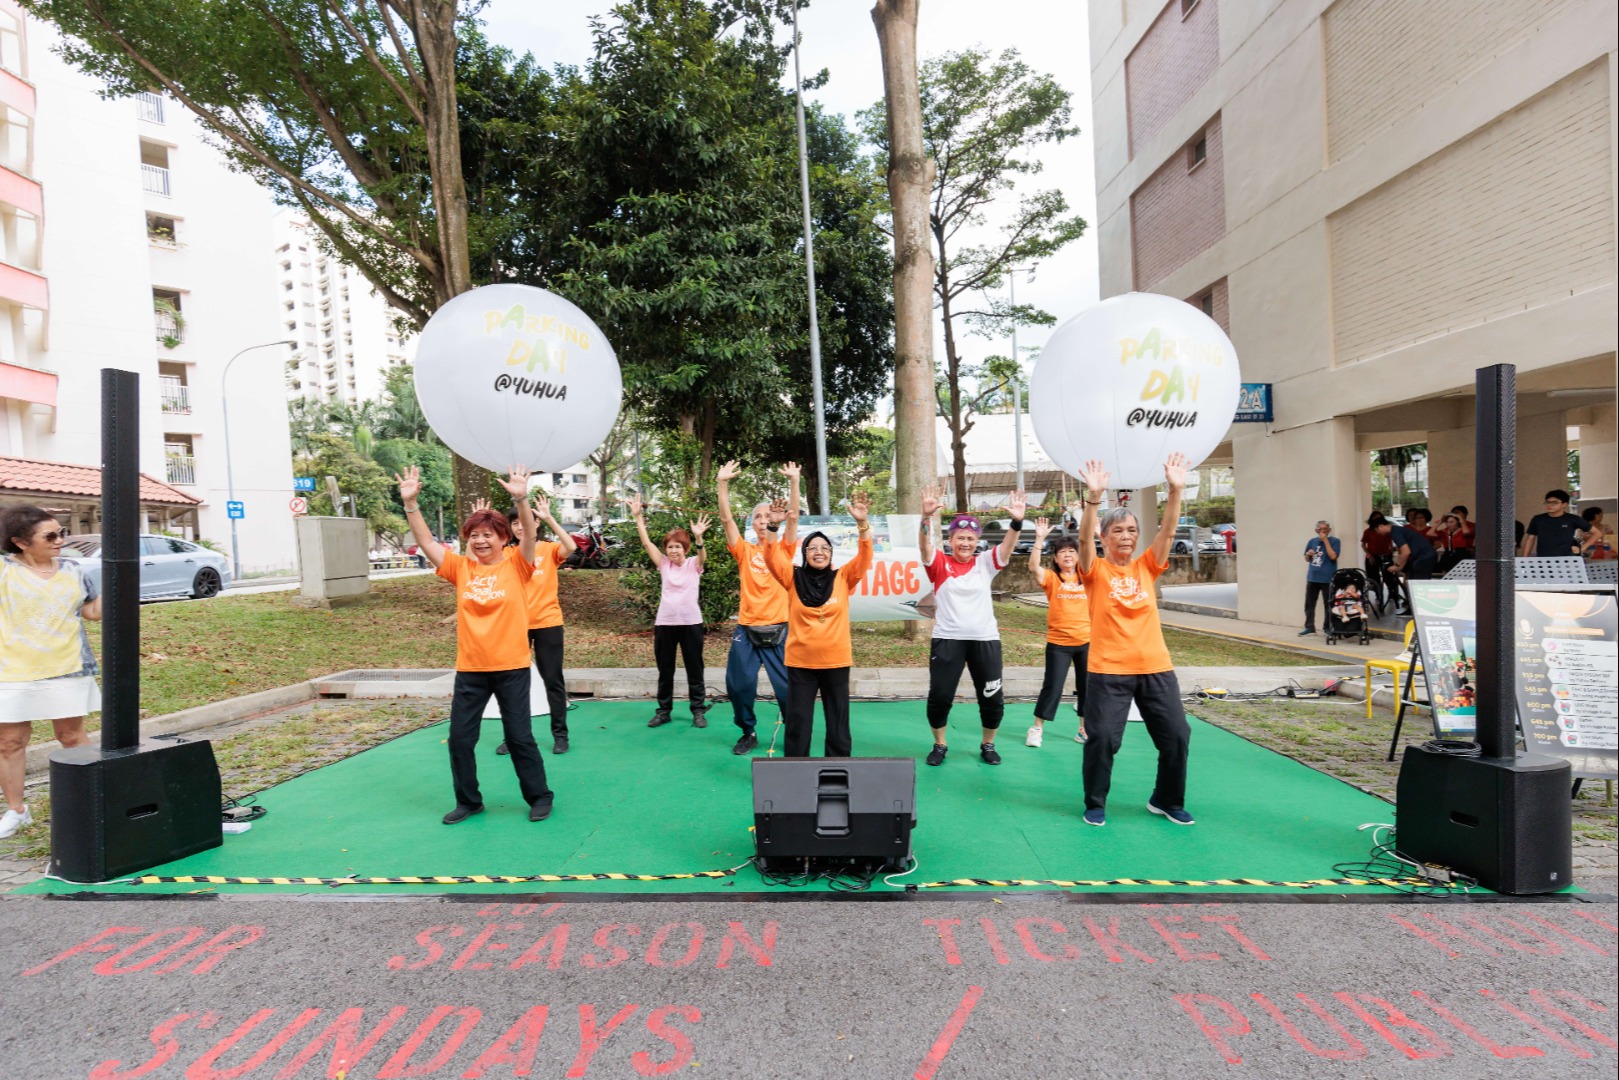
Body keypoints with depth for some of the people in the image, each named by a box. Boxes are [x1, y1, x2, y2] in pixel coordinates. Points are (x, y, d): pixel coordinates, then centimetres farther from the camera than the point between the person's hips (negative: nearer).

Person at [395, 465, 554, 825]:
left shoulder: (516, 567, -5)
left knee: (520, 736, 6)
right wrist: (410, 503, -14)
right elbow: (426, 541, -2)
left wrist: (521, 498, -35)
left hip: (511, 667, -4)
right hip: (469, 669, 4)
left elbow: (530, 536, -20)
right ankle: (468, 801, 31)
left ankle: (540, 797, 24)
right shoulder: (460, 568, 3)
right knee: (459, 738, 10)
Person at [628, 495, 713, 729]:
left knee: (694, 669, 7)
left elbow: (701, 553, -21)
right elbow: (647, 543, -2)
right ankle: (664, 711, 23)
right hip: (664, 623, 3)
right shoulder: (664, 564, 5)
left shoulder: (694, 564, 0)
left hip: (690, 622, -2)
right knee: (664, 670, 11)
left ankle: (698, 711, 18)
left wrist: (698, 537, -42)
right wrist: (638, 517, -12)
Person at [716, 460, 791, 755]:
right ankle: (748, 733, 27)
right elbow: (727, 519, -3)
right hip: (746, 631, 2)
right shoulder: (745, 551, 6)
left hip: (778, 631, -1)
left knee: (788, 687, 2)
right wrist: (723, 484, -10)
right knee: (739, 686, 4)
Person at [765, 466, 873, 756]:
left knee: (838, 728, 10)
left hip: (836, 662, 1)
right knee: (797, 727, 9)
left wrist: (862, 523, -20)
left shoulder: (842, 578, 3)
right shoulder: (794, 578, 1)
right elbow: (772, 555, -8)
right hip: (800, 663, -1)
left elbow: (865, 557, -6)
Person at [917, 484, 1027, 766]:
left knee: (992, 699, 8)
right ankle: (939, 745, 24)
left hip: (985, 639, 2)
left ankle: (988, 745, 31)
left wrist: (1017, 521, -31)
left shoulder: (985, 563, 4)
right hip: (947, 639, -2)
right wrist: (926, 517, -39)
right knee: (939, 696, 1)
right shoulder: (939, 563, -1)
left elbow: (1007, 546, -11)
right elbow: (924, 544, -19)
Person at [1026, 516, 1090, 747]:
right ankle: (1037, 728, 15)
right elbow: (1033, 567, -21)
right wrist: (1040, 539, -28)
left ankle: (1084, 729, 26)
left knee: (1086, 686, 11)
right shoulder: (1051, 578, -3)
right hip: (1058, 642, -3)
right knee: (1052, 686, 0)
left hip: (1086, 641, 3)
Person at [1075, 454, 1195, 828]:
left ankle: (1167, 801, 31)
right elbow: (1084, 539, -20)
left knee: (1177, 736, 9)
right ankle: (1095, 804, 18)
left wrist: (1175, 491, -16)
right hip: (1109, 670, -4)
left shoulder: (1147, 567, 8)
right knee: (1102, 738, -5)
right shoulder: (1095, 571, -2)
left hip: (1156, 668, 4)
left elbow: (1167, 531, -3)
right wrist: (1094, 497, -33)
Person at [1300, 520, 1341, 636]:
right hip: (1312, 577, 4)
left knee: (1328, 604, 3)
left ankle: (1328, 627, 14)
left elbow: (1333, 556, -17)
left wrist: (1325, 540, -15)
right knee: (1309, 604, 5)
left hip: (1328, 578, -4)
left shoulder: (1335, 541, -2)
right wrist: (1308, 554, -6)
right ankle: (1309, 627, 11)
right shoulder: (1312, 541, 9)